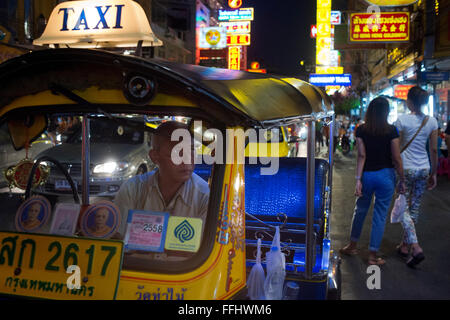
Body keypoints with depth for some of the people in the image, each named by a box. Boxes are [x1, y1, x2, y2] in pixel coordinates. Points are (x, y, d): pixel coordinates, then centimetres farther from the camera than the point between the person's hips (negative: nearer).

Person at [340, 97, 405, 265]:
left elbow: (361, 155, -7)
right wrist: (402, 180, 2)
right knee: (380, 215, 6)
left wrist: (358, 179, -7)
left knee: (360, 210, 19)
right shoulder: (391, 130, -8)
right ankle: (373, 255, 12)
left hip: (367, 175, 2)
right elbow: (396, 159, -7)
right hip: (385, 175, -2)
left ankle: (352, 246, 32)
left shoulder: (361, 130, -4)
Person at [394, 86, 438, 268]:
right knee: (414, 208, 13)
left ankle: (415, 247, -12)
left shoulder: (402, 120, -11)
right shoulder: (432, 122, 2)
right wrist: (434, 173, 14)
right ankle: (405, 245, 25)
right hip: (424, 169, 5)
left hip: (406, 169, -5)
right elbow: (434, 150, 5)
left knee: (403, 209, 1)